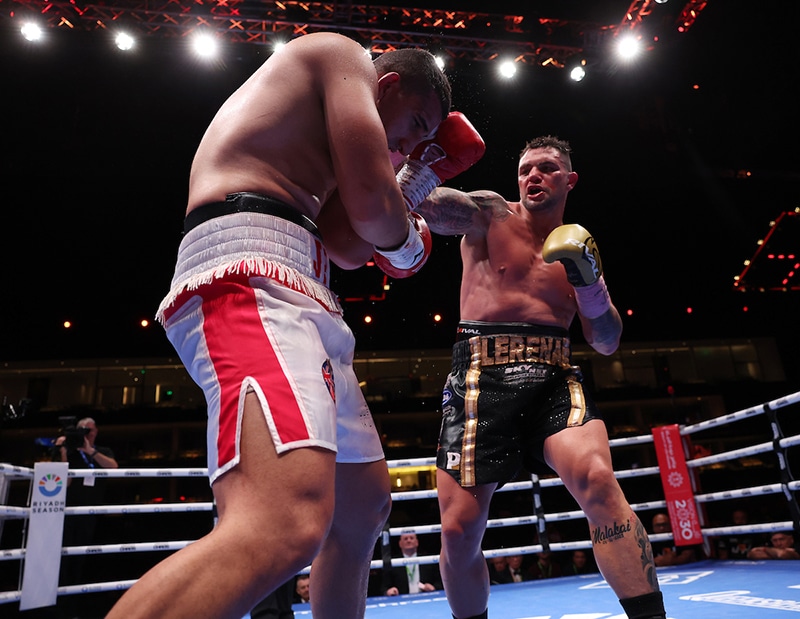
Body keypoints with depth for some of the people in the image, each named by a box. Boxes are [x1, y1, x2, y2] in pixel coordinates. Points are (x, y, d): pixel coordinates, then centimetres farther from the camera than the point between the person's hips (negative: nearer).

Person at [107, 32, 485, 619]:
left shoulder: (316, 127, 36)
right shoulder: (345, 54, 9)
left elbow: (347, 247, 28)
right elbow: (371, 206, -6)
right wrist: (408, 239, 16)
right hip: (250, 269, -11)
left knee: (365, 502, 18)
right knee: (288, 527, -30)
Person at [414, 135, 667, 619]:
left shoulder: (577, 247, 16)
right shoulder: (491, 214, 8)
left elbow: (607, 344, 12)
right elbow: (433, 206, -14)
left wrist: (589, 282, -4)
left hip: (554, 378, 2)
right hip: (481, 377, -2)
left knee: (597, 480, -27)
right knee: (460, 530, -4)